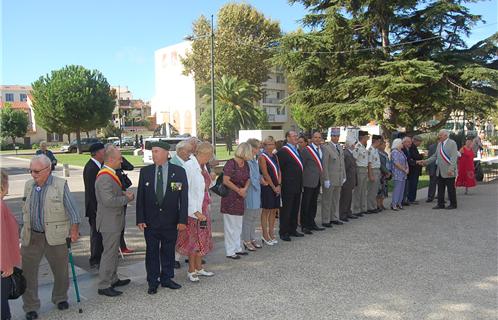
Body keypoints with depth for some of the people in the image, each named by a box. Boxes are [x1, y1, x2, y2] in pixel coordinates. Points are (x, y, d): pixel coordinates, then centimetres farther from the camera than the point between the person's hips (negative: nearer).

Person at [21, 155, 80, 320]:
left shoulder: (61, 185, -9)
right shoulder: (28, 185, 5)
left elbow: (71, 208, -7)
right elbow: (25, 210, 13)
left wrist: (74, 229, -11)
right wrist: (25, 231, 14)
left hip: (55, 237, -3)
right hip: (31, 237, 3)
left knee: (61, 271, 12)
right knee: (28, 272, 5)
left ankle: (60, 298, 35)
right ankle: (30, 306, 21)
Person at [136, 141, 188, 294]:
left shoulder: (179, 171, -5)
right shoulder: (145, 171, 0)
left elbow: (184, 197, -5)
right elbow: (140, 197, 2)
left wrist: (182, 219, -9)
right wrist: (140, 219, -4)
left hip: (171, 220, -1)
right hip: (150, 220, 1)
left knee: (168, 251, 11)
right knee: (151, 251, 9)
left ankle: (167, 279, 28)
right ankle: (153, 282, 23)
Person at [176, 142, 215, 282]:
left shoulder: (202, 166, 7)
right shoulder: (189, 167, -19)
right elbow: (185, 192, -21)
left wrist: (211, 179, 1)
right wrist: (196, 211, -23)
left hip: (203, 209, 8)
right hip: (193, 210, -8)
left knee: (201, 239, 16)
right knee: (193, 239, 3)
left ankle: (199, 268, 29)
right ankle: (191, 271, 18)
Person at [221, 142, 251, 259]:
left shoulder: (245, 164, 9)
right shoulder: (231, 163, -16)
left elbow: (247, 179, 13)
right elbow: (226, 181, -20)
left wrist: (245, 189, -8)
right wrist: (239, 190, -15)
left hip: (240, 198, 8)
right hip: (229, 198, -8)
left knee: (238, 225, 16)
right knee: (230, 225, 0)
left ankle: (237, 248, 27)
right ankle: (230, 251, 9)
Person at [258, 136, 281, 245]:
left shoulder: (275, 156, 13)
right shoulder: (262, 157, -9)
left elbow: (279, 171, 8)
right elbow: (265, 174, -13)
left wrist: (279, 185, -4)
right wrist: (273, 187, -11)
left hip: (276, 187, 7)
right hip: (267, 187, -7)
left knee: (274, 210, 11)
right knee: (266, 210, 0)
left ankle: (271, 233, 21)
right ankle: (265, 235, 8)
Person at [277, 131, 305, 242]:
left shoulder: (297, 150, 14)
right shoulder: (283, 151, -14)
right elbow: (279, 168, -15)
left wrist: (301, 183, 17)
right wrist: (280, 184, -14)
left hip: (297, 186, 9)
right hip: (288, 186, -9)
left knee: (295, 209, 16)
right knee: (286, 210, 0)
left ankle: (292, 230, 28)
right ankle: (283, 232, 9)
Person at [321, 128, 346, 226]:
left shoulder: (340, 147, 13)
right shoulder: (326, 147, -10)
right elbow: (324, 165, -13)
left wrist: (344, 176, 14)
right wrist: (326, 179, -16)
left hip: (339, 179, 7)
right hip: (330, 179, -7)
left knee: (336, 199, 14)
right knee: (327, 200, 0)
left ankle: (334, 218, 25)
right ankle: (325, 220, 7)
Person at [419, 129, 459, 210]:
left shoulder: (452, 143, -9)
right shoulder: (439, 144, 15)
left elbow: (454, 157, -16)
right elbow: (435, 156, 20)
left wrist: (451, 169, -24)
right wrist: (426, 161, 9)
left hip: (449, 172, -7)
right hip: (440, 171, 7)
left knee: (451, 189, 3)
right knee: (440, 189, 10)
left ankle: (453, 204, 15)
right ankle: (440, 204, 17)